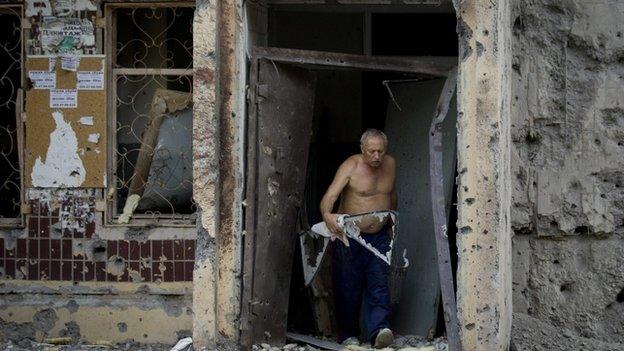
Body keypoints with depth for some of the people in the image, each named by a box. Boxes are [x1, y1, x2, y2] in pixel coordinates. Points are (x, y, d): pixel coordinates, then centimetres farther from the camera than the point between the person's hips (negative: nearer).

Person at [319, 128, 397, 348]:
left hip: (379, 237, 4)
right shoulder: (351, 166, -14)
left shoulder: (390, 164, 3)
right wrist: (327, 215, -48)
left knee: (379, 285, -9)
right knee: (349, 288, 0)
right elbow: (329, 196, -27)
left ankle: (378, 331, -18)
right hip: (349, 236, -4)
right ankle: (348, 335, 13)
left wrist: (391, 221, 26)